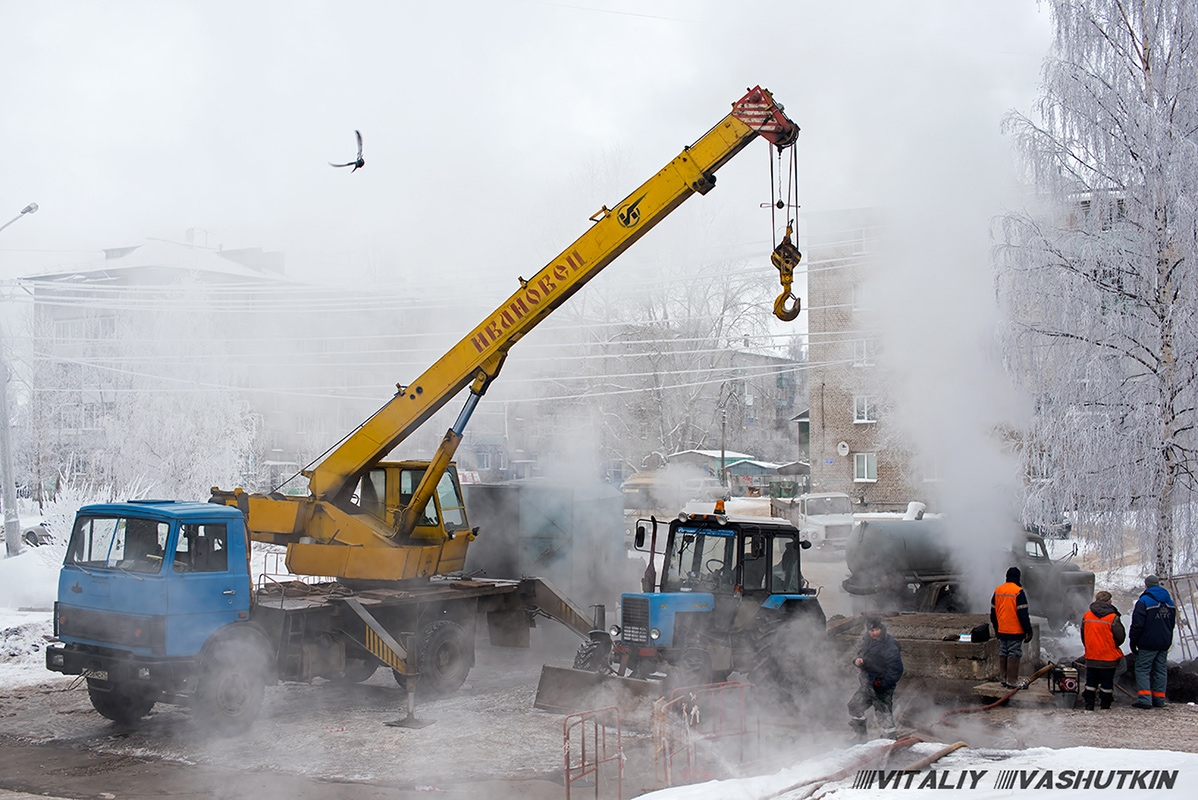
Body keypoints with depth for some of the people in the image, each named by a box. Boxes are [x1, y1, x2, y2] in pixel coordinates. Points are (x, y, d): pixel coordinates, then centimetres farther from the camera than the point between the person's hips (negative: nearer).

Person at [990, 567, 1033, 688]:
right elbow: (1023, 614, -15)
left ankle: (1003, 678, 19)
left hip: (1001, 632, 6)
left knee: (1003, 654, 14)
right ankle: (1012, 682, -3)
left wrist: (996, 629, 25)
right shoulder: (1018, 592, -13)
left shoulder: (997, 591, 8)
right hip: (1015, 632, -6)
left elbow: (993, 613, 15)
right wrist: (1028, 631, -9)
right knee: (1014, 655, -3)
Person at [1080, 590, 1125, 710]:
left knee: (1091, 682, 13)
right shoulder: (1113, 618, -13)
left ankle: (1089, 705, 13)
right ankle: (1105, 705, 11)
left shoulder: (1086, 616, -1)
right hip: (1109, 657, -3)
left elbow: (1083, 636, 7)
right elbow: (1120, 637, -8)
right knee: (1107, 682, 8)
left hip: (1091, 657, 3)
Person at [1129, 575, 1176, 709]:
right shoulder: (1169, 601, 10)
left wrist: (1133, 641, -6)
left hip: (1148, 643, -6)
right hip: (1165, 643, 6)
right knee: (1161, 670, 12)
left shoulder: (1143, 602, -13)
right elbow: (1172, 622, 19)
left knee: (1142, 669, -3)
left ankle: (1144, 699, -13)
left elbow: (1137, 624, -15)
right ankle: (1159, 699, 13)